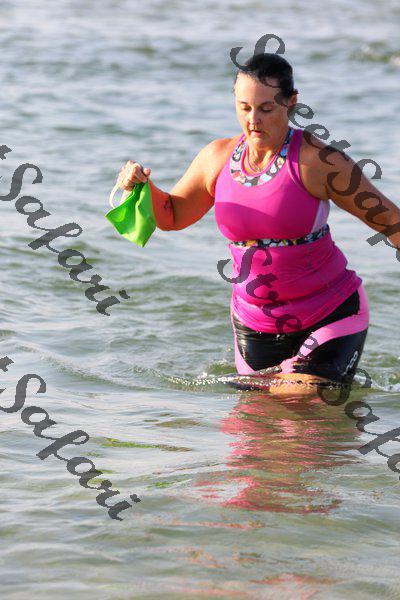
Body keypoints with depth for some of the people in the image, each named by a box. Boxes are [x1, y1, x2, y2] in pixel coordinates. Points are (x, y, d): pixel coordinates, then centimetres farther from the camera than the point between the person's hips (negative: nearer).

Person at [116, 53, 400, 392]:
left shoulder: (315, 160, -16)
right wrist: (143, 187, -5)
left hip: (331, 314, -5)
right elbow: (171, 216, 14)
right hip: (255, 322, 5)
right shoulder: (218, 157, 0)